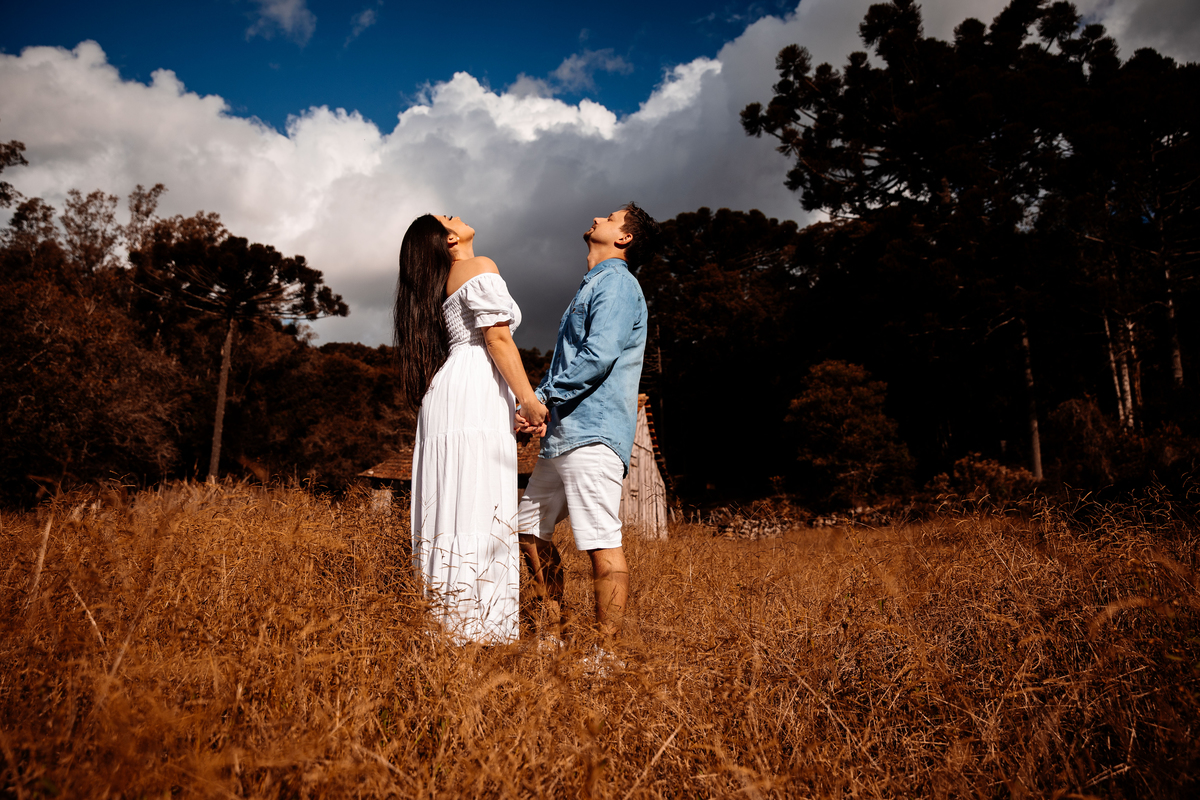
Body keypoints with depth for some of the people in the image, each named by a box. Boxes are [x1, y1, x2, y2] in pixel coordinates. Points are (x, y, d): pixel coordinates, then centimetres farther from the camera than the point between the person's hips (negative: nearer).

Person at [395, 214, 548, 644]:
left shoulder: (442, 283, 26)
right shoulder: (480, 268, 0)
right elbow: (497, 338, -10)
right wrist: (528, 398, -11)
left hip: (446, 392, 9)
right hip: (476, 395, -9)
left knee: (454, 507, 5)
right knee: (478, 507, -12)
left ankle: (451, 620, 7)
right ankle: (472, 628, -12)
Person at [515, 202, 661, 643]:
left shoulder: (617, 282, -4)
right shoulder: (591, 286, 26)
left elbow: (600, 355, -19)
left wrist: (542, 397, -13)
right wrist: (544, 409, 9)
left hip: (592, 433, -10)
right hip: (562, 432, 10)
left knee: (603, 543, -8)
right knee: (529, 529, 14)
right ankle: (557, 627, 25)